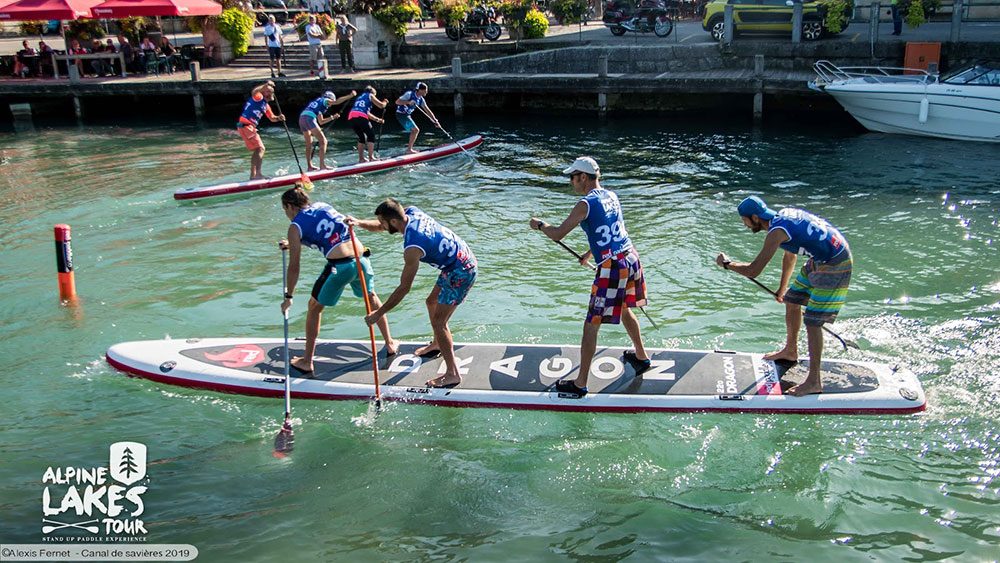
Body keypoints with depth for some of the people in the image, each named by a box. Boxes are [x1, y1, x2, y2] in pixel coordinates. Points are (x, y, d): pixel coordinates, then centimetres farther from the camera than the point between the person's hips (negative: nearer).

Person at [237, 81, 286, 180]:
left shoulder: (266, 106, 21)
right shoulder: (258, 97, -5)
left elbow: (272, 118, 25)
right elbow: (253, 92, -29)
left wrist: (279, 118, 4)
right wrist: (265, 85, -34)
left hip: (250, 127, 10)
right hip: (246, 126, -10)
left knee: (257, 150, 18)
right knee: (260, 148, -16)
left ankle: (253, 175, 25)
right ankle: (257, 173, -24)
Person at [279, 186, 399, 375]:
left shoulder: (295, 227, 4)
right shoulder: (322, 206, 21)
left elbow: (294, 267, 5)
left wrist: (289, 296, 15)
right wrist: (293, 244, 50)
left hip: (339, 266, -5)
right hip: (361, 258, 5)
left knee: (314, 307, 17)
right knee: (371, 297, 31)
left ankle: (306, 361, 23)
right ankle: (390, 344, 42)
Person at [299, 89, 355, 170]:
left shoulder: (317, 101, 34)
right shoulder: (325, 100, 12)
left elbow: (321, 121, 36)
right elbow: (337, 101, -6)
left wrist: (332, 117, 42)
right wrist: (350, 96, -3)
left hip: (301, 118, 9)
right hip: (309, 119, -9)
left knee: (309, 144, 19)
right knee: (323, 141, -5)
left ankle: (309, 166, 22)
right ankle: (322, 165, -12)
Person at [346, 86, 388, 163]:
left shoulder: (359, 97, 36)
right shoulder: (370, 95, 16)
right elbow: (381, 105, 13)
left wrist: (377, 119, 42)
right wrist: (385, 102, 35)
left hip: (351, 117, 6)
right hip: (361, 117, -6)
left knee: (362, 137, 19)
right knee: (371, 135, 6)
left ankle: (361, 158, 16)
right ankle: (371, 157, -3)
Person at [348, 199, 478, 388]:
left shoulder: (412, 247, -29)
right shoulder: (411, 212, -5)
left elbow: (404, 288, -22)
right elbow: (379, 226, 12)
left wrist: (379, 313, -15)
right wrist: (359, 222, -9)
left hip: (461, 272, -10)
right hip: (463, 257, 10)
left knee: (438, 322, -8)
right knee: (432, 302, 26)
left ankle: (452, 374, -5)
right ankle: (438, 344, 47)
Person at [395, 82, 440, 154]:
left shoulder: (421, 100, 4)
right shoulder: (409, 94, -17)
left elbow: (428, 111, 6)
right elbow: (397, 102, -20)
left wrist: (435, 121, -1)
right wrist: (408, 102, -32)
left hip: (407, 115, 9)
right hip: (401, 115, -9)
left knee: (414, 131, 15)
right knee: (415, 130, -15)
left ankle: (409, 149, 20)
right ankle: (409, 150, -13)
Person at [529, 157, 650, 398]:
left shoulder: (585, 204, -12)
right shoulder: (611, 196, 12)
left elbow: (557, 234, -11)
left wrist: (540, 224, 9)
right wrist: (589, 254, 35)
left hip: (612, 268, -8)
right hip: (631, 259, 9)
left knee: (591, 326, -1)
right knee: (625, 310, 32)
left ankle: (580, 385, 4)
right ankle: (641, 357, 49)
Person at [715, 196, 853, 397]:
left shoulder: (776, 232, -23)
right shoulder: (783, 214, 6)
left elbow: (753, 271, -22)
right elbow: (790, 255, 20)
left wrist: (727, 264, -5)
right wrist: (783, 287, 30)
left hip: (834, 267, -10)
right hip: (820, 260, 10)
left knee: (812, 322, -8)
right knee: (791, 300, 21)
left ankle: (814, 382, -1)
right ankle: (791, 351, 41)